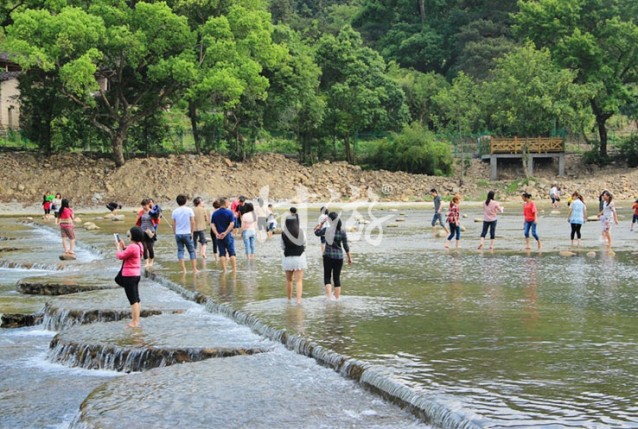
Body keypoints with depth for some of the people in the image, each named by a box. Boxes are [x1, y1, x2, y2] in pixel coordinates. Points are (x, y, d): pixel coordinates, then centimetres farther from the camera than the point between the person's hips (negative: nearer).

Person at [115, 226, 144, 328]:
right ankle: (136, 320, 23)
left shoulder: (132, 247, -23)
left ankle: (134, 322, -2)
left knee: (133, 300, -5)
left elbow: (120, 256, -18)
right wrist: (123, 246, 11)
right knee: (136, 299, 15)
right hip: (137, 274, 10)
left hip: (129, 276, -10)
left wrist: (118, 247, -1)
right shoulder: (139, 245, 7)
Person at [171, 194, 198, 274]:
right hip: (187, 233, -2)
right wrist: (192, 232, 4)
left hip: (178, 234, 2)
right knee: (191, 251, 6)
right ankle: (194, 269, 5)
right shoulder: (189, 210, -4)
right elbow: (193, 222, -5)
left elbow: (173, 224, 4)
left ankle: (183, 269, 1)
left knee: (180, 251, 7)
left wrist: (175, 233, 13)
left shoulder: (175, 211, 2)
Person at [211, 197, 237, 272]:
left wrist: (217, 234, -11)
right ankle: (234, 269, 2)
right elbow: (232, 224, -15)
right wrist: (225, 232, -15)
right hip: (228, 235, -3)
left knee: (222, 253, 7)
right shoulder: (229, 212, -7)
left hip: (219, 236, 3)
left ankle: (224, 269, 5)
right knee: (231, 252, 4)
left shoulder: (215, 213, 4)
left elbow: (213, 224, -3)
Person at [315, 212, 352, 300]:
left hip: (328, 256, -2)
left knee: (327, 277, 8)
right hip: (339, 257, 2)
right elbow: (346, 246, -1)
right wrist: (349, 258, 9)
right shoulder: (342, 231, -7)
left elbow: (316, 232, 8)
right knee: (337, 278, 12)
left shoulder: (326, 230, -12)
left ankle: (329, 297, -12)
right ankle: (337, 299, 14)